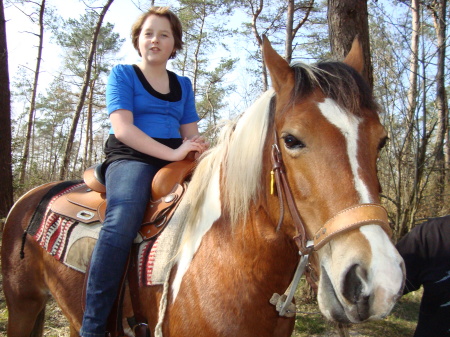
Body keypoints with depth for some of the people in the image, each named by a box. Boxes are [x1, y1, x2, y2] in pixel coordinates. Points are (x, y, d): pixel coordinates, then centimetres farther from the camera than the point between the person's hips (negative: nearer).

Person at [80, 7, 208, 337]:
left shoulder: (183, 84, 21)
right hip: (131, 158, -5)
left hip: (176, 159, 5)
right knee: (122, 221, -34)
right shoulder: (123, 74, 8)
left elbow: (191, 133, 17)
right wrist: (172, 152, -18)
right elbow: (122, 128, -7)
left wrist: (197, 147, -9)